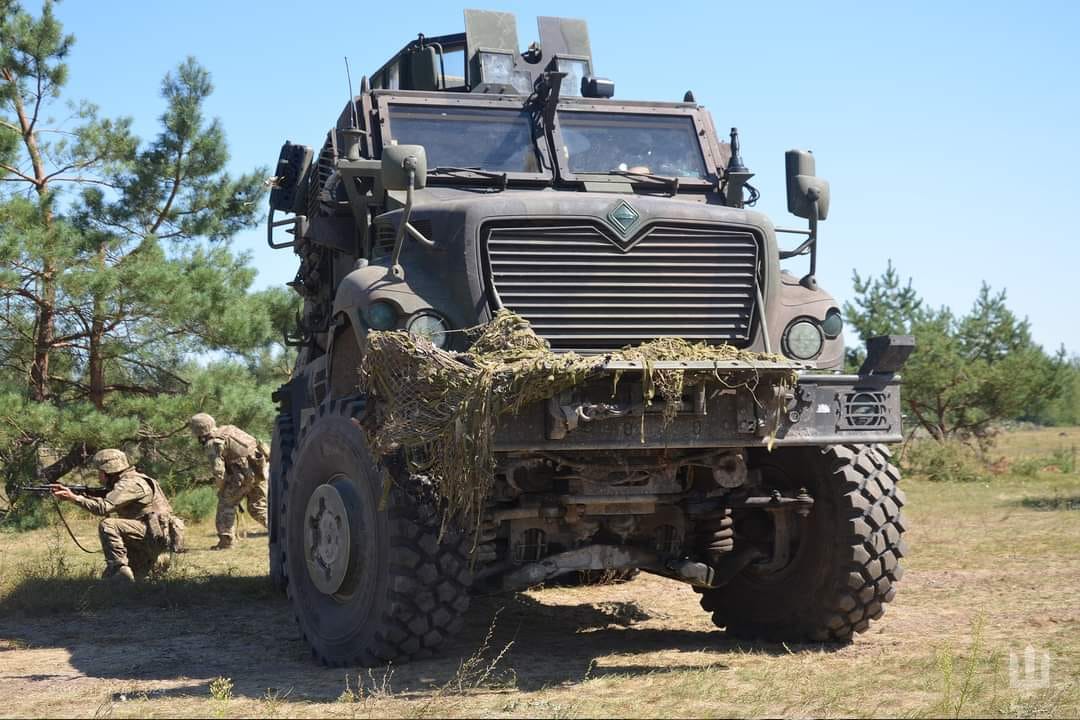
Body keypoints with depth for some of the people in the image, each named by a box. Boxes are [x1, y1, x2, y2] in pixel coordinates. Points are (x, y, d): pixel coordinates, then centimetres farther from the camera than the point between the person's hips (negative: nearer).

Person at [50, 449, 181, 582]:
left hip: (156, 535, -10)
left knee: (107, 525, -27)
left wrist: (73, 497, -20)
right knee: (108, 577, 10)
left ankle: (120, 568, -25)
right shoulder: (124, 483, 16)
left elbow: (104, 507, -25)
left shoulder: (131, 483, -15)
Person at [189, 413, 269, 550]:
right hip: (262, 470, 7)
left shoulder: (212, 443, -3)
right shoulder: (229, 429, 20)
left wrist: (221, 487, 12)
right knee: (257, 507, 17)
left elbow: (219, 471, -9)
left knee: (226, 502, 9)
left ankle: (226, 540, 9)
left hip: (246, 472, -7)